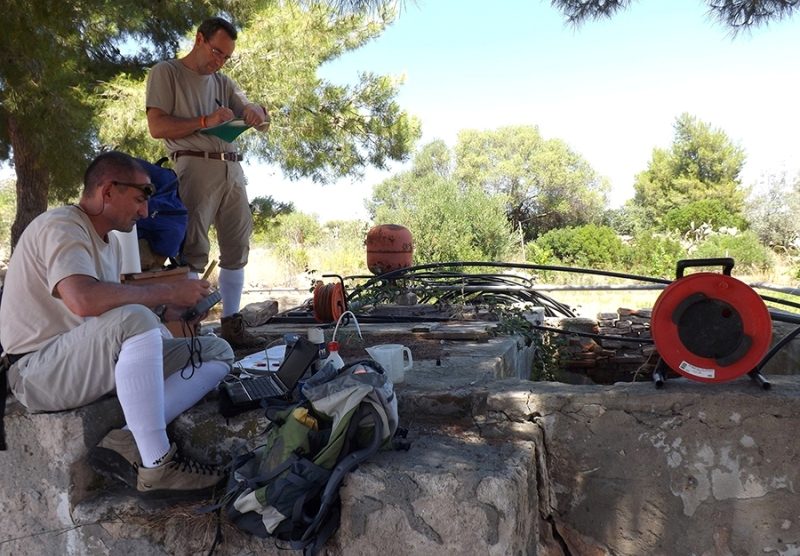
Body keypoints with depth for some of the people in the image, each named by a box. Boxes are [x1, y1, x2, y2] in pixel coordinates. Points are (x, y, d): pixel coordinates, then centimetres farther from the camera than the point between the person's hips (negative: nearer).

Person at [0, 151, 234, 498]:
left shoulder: (110, 242, 14)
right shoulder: (61, 226, -15)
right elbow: (84, 300, -35)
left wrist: (165, 311, -3)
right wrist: (167, 292, -25)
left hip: (101, 362, 9)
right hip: (39, 371, -9)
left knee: (217, 353, -2)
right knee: (135, 319, -39)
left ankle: (127, 442, -20)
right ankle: (156, 466, -29)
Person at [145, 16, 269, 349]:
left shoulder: (223, 83, 22)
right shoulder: (166, 73, 6)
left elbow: (263, 124, 17)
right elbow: (157, 127, -5)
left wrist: (258, 114, -6)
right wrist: (205, 121, -12)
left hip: (232, 169, 6)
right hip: (196, 167, -6)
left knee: (237, 250, 3)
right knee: (193, 253, -10)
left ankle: (232, 327, 7)